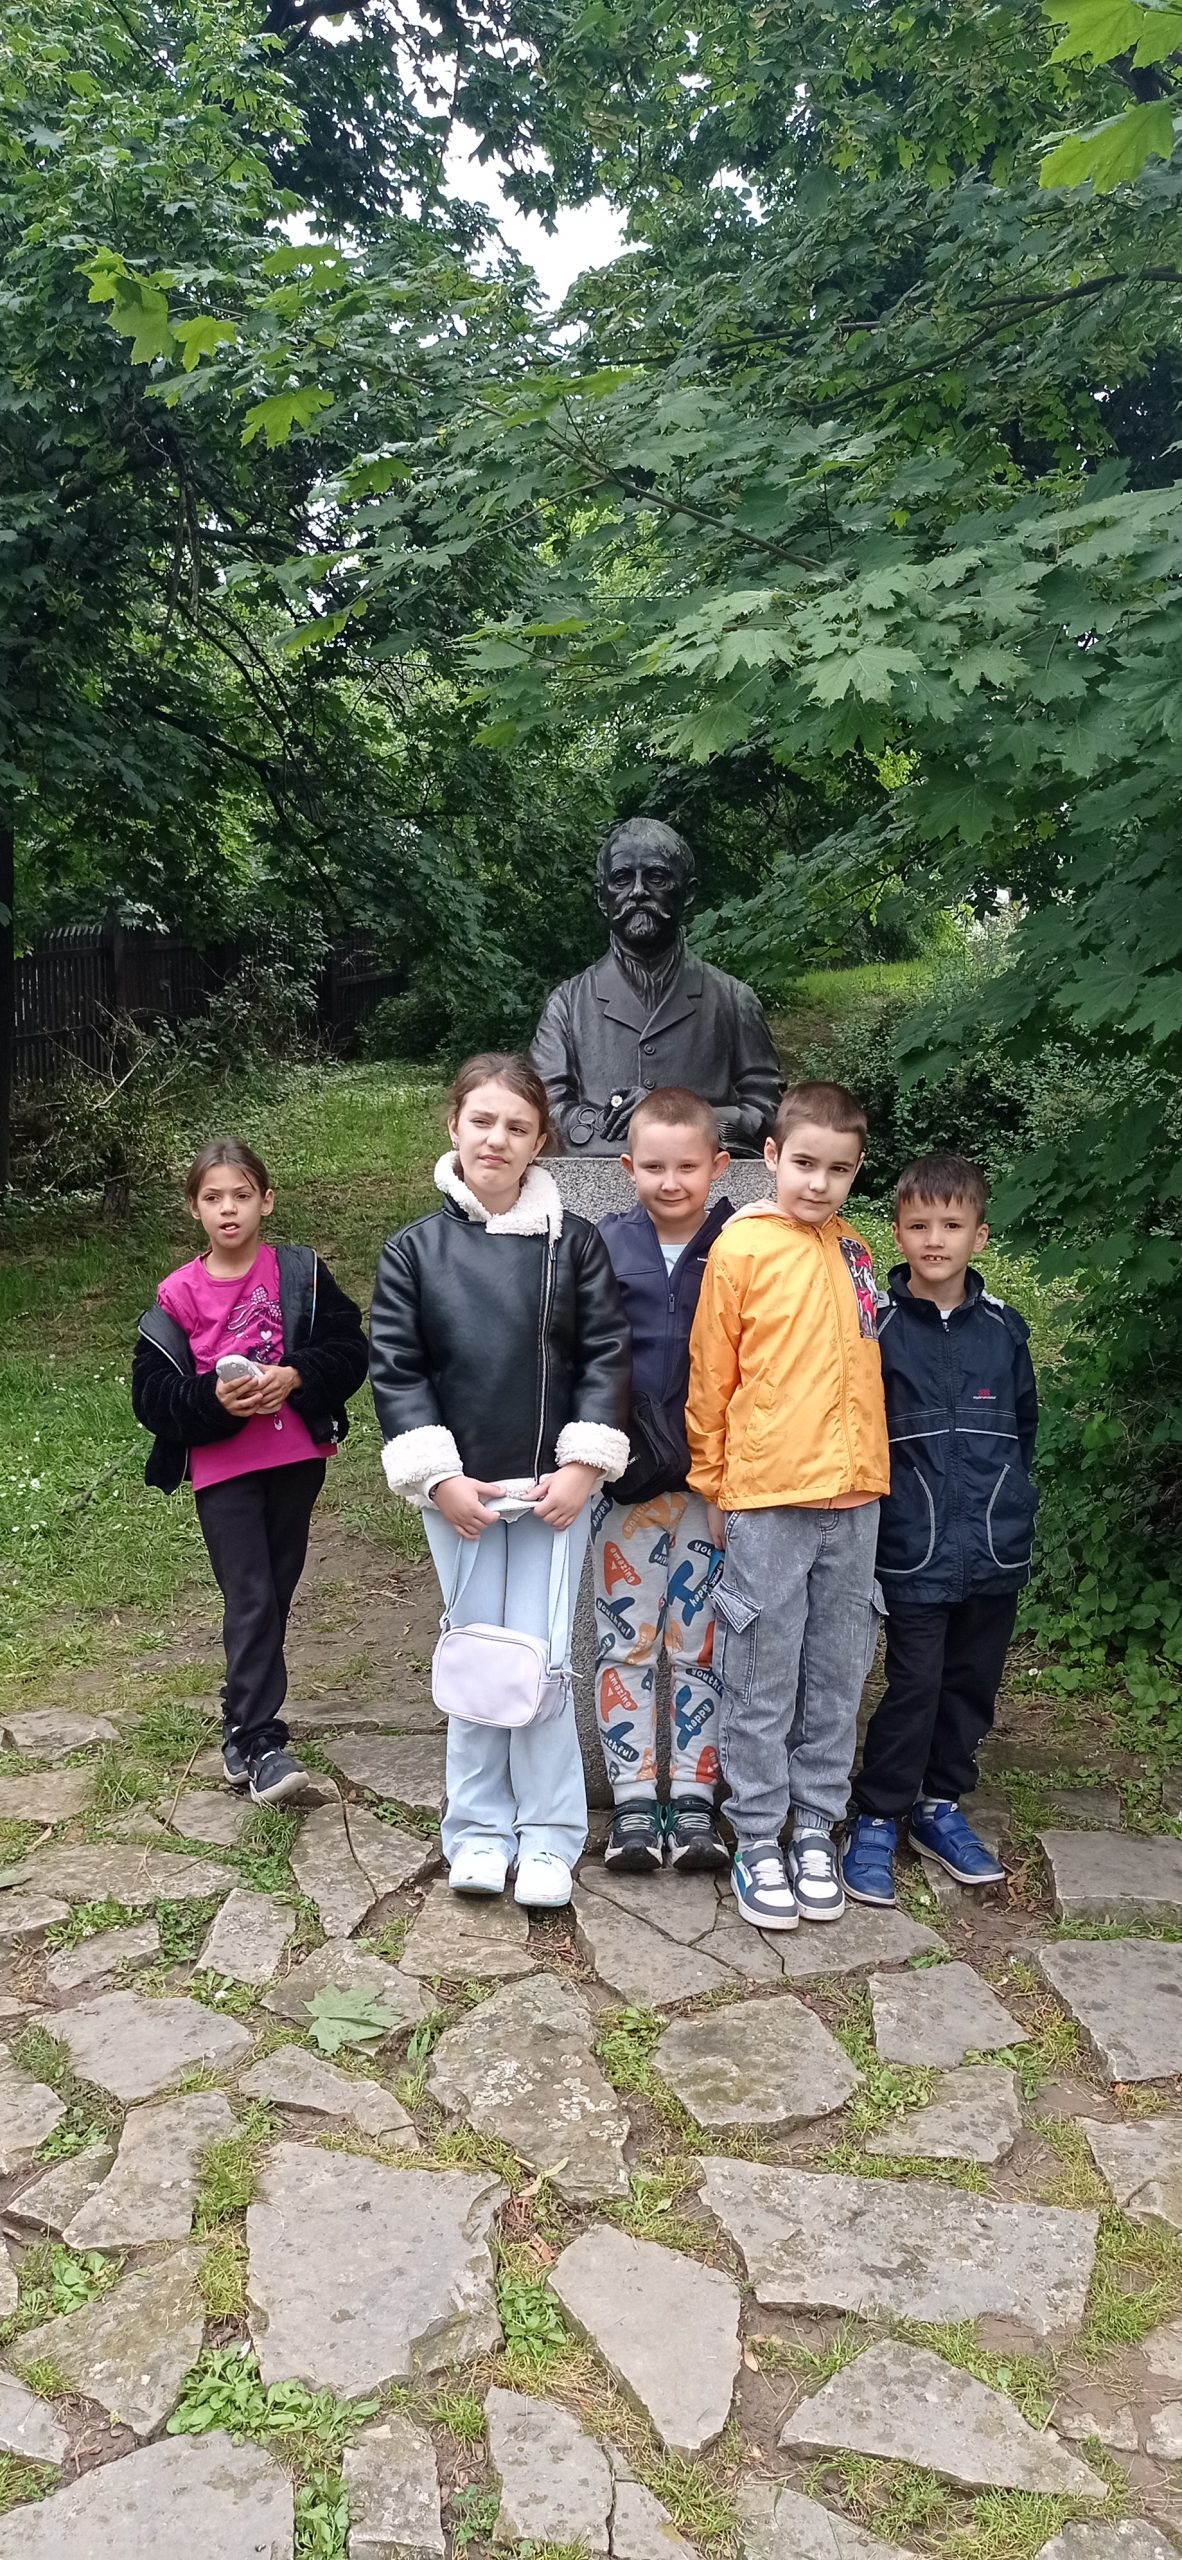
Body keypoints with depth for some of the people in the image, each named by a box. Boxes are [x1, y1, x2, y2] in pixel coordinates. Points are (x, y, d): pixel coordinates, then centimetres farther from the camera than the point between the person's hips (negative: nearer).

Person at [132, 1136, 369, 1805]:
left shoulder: (302, 1274, 0)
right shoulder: (179, 1295, -1)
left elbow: (350, 1351, -2)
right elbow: (152, 1394, -1)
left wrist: (295, 1376, -18)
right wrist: (214, 1399, -19)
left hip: (297, 1458, 2)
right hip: (222, 1469, -2)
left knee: (276, 1594, 13)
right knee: (251, 1601, -7)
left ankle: (243, 1719, 31)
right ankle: (261, 1745, -3)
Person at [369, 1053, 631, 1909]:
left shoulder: (575, 1243, -1)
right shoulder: (415, 1249, 1)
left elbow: (606, 1356, -3)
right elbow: (395, 1368, -2)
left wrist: (583, 1465, -10)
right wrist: (438, 1476, -9)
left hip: (554, 1486, -1)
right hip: (457, 1491, 1)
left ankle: (549, 1838, 16)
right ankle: (480, 1831, 23)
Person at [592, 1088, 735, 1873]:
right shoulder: (605, 1247, -1)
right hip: (628, 1478, 1)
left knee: (702, 1642, 8)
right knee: (626, 1640, 7)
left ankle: (695, 1800, 19)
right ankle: (634, 1801, 17)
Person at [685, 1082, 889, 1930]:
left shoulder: (855, 1252, 8)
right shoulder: (743, 1248, -6)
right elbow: (709, 1376, -2)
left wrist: (866, 1464, 13)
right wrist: (711, 1484, 2)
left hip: (854, 1494, 4)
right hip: (767, 1497, -4)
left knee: (837, 1675, 11)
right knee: (763, 1678, 5)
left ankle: (817, 1829, 24)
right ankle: (758, 1840, 17)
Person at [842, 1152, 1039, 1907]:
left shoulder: (1004, 1327, 4)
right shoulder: (879, 1326, -6)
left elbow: (1025, 1422, 15)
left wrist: (1008, 1495, 11)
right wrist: (887, 1498, -3)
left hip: (997, 1547, 4)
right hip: (915, 1551, -4)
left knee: (973, 1683, 13)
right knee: (914, 1684, -2)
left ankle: (941, 1805, 30)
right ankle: (878, 1819, 14)